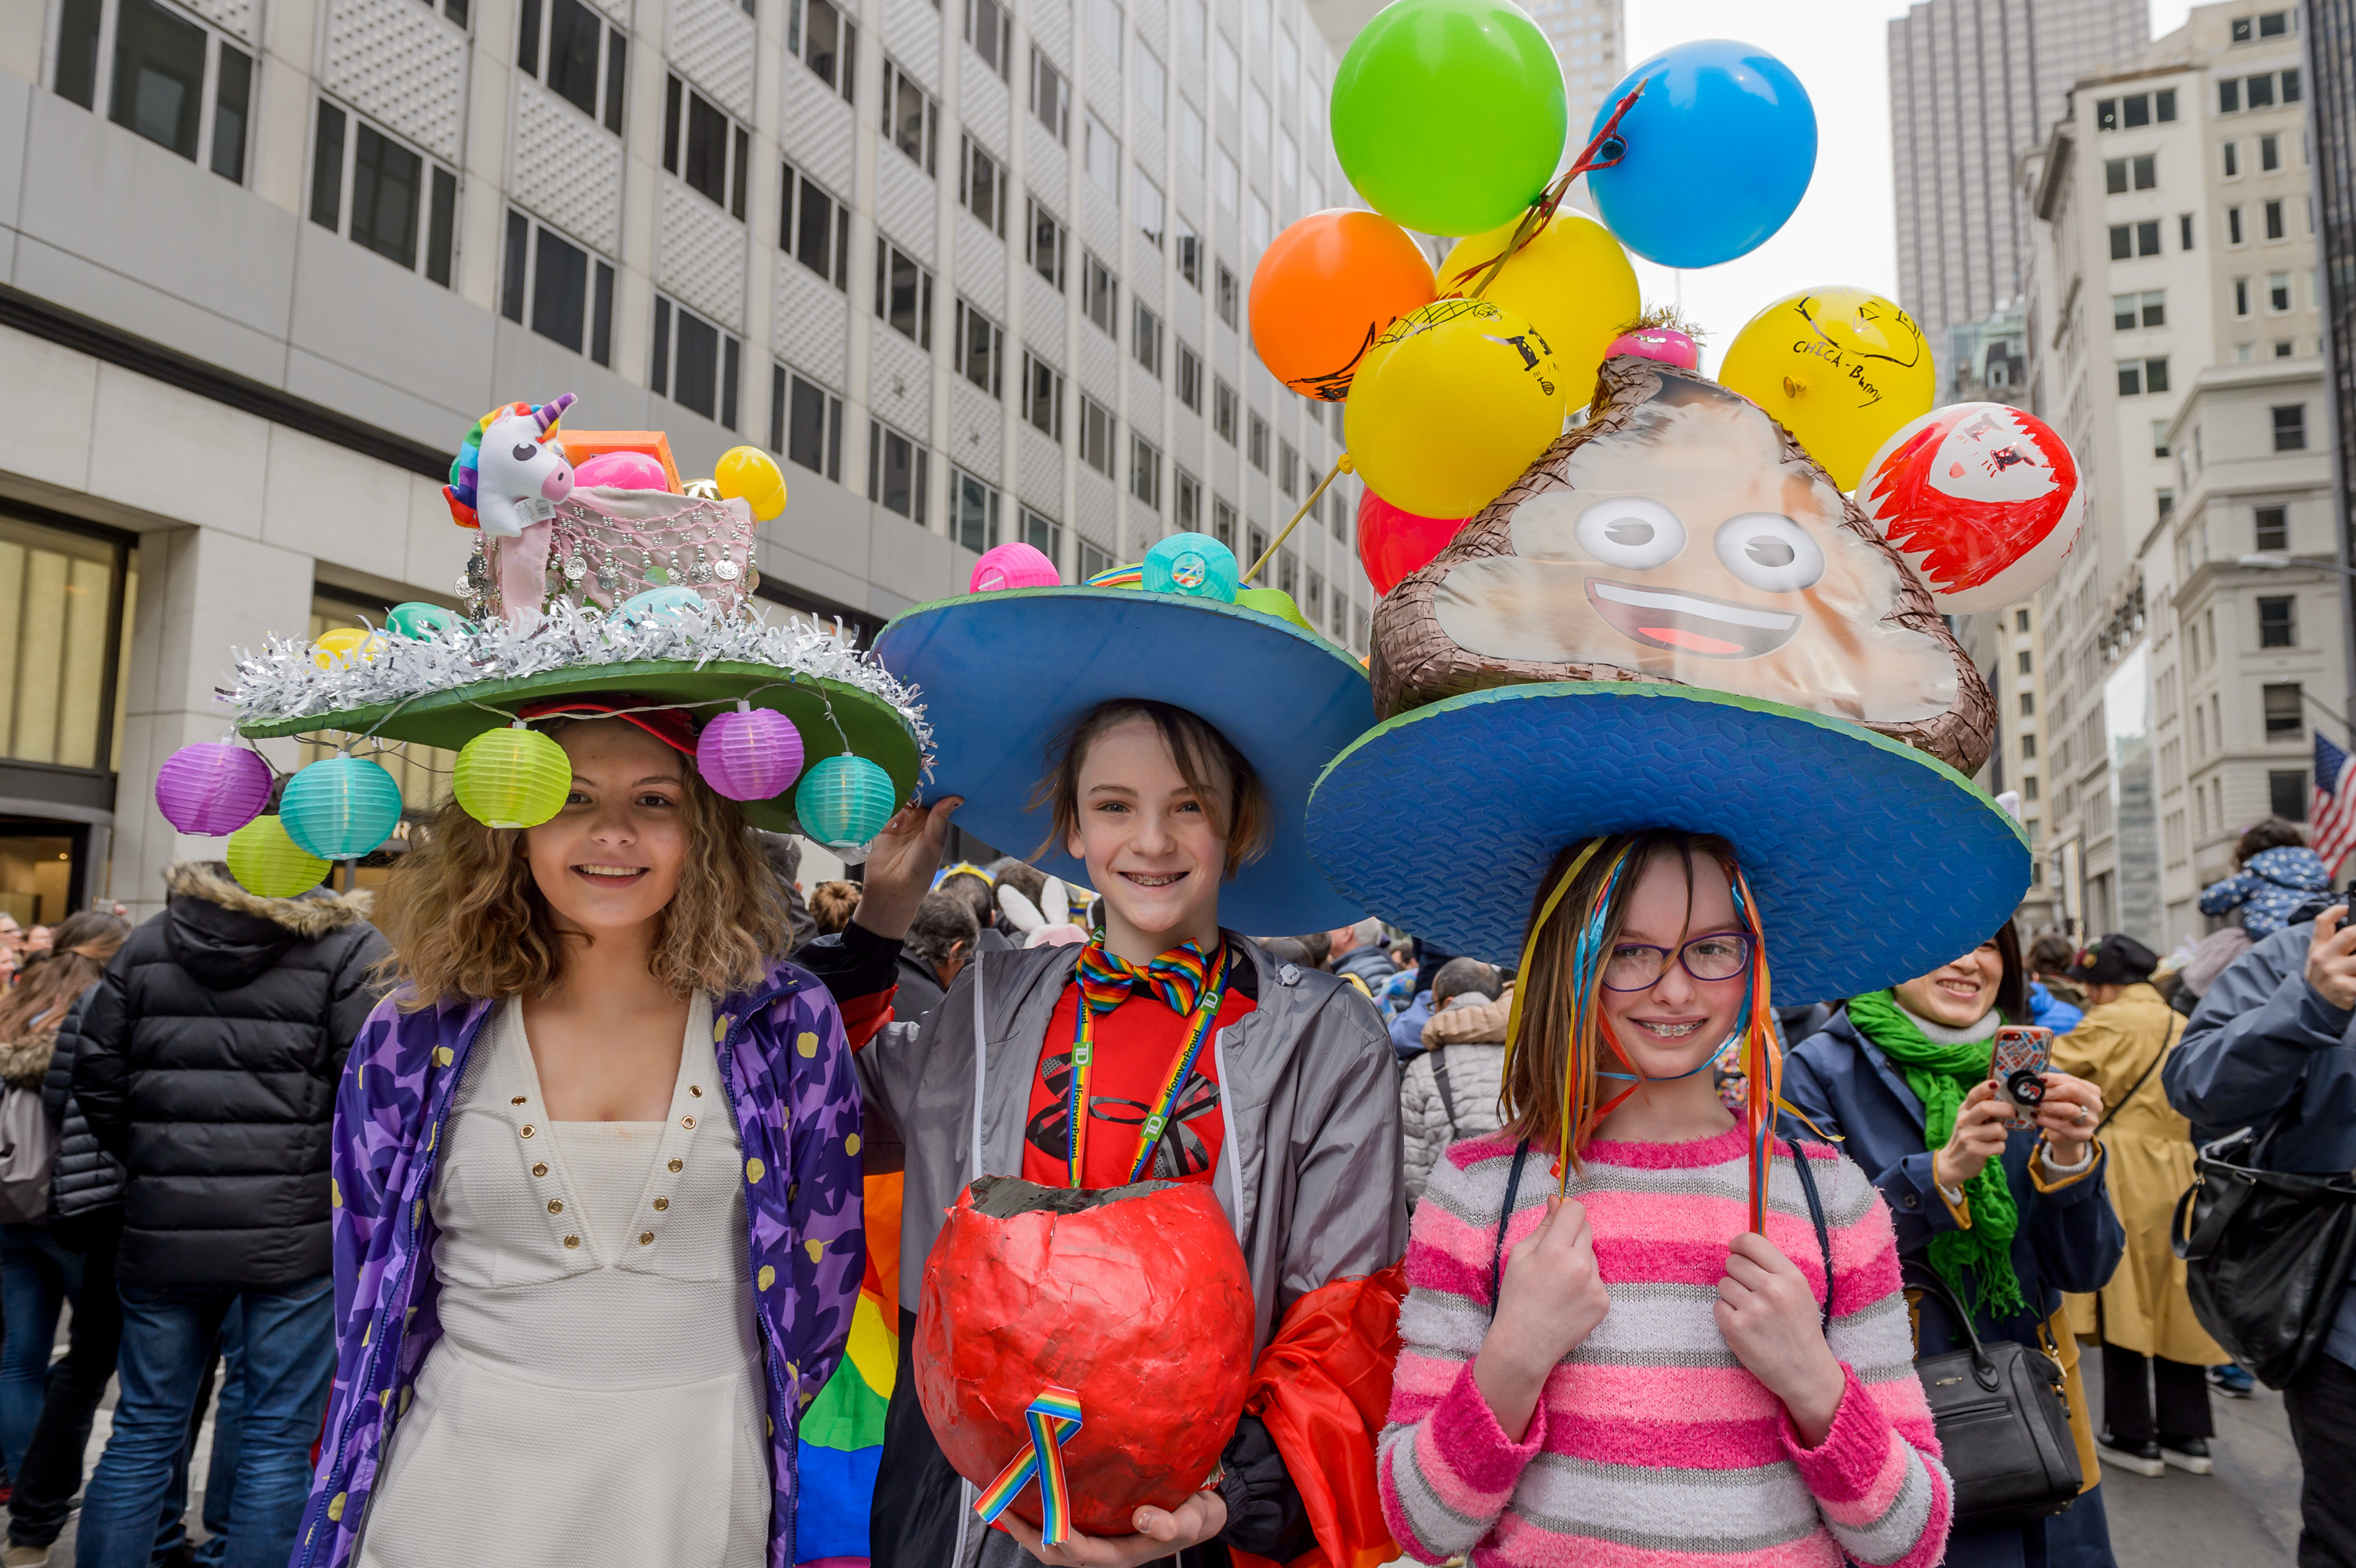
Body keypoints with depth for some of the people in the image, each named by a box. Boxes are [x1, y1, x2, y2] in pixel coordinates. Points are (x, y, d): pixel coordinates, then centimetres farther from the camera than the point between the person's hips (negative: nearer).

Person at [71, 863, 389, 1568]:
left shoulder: (147, 942, 8)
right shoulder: (349, 948, -7)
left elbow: (97, 1078, 8)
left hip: (162, 1228, 4)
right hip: (295, 1235, -4)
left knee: (144, 1430, 17)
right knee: (277, 1442, 6)